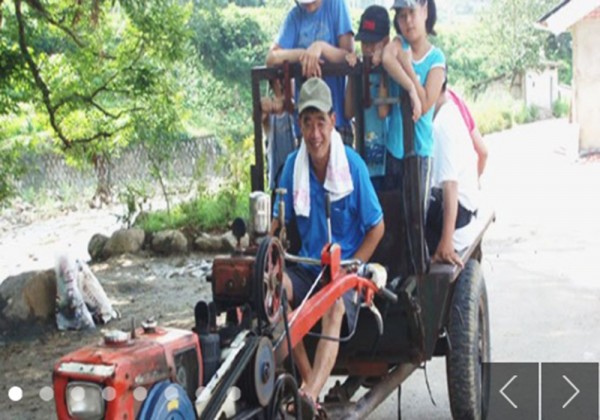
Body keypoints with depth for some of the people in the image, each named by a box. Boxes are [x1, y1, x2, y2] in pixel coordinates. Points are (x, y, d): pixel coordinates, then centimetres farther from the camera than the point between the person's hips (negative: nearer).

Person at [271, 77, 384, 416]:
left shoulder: (353, 165, -11)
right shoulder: (294, 164, -2)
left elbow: (377, 227, -4)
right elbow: (278, 219, 6)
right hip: (308, 267, 4)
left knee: (335, 309, -34)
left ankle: (311, 393, -51)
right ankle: (306, 375, -21)